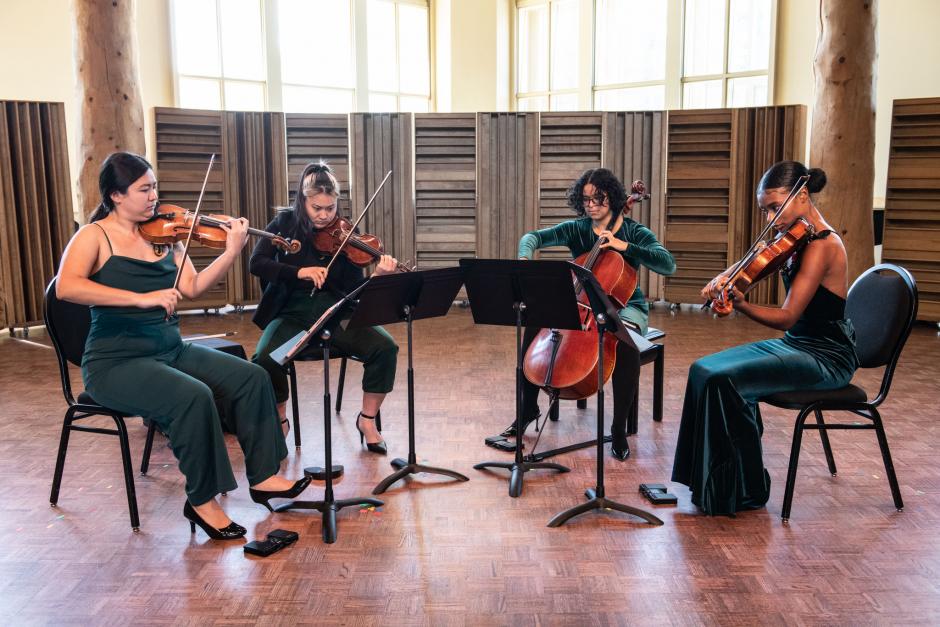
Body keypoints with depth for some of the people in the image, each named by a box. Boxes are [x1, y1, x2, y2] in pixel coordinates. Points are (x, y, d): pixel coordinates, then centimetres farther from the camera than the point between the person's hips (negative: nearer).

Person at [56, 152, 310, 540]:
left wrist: (232, 252, -14)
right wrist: (140, 298, -35)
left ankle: (262, 477, 6)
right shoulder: (94, 236, -9)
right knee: (193, 396, -31)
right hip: (115, 362, -6)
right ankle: (202, 501, -12)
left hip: (170, 350, 7)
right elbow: (66, 287, -27)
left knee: (251, 377, -6)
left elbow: (192, 288, -2)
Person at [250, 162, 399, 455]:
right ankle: (279, 419, 2)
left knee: (384, 348, -24)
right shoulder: (285, 224, 1)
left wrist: (378, 276, -26)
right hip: (292, 314, 0)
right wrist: (298, 272, -24)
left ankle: (367, 419, -1)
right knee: (265, 360, -29)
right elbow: (256, 263, -10)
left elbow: (354, 288, -5)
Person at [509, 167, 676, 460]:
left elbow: (668, 265, -19)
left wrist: (624, 246, -26)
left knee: (626, 346, -38)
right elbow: (532, 237, -10)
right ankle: (528, 408, -3)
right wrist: (525, 258, -34)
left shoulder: (634, 232, -5)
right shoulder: (576, 229, 1)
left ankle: (619, 429, -21)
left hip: (625, 307, -3)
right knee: (535, 327, -22)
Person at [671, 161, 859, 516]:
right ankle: (719, 481, 4)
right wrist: (724, 278, -6)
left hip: (826, 357, -9)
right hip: (796, 344, 9)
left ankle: (745, 492, -8)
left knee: (725, 379, -24)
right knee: (705, 369, -3)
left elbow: (786, 317, -26)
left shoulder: (822, 245, -19)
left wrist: (739, 304, -40)